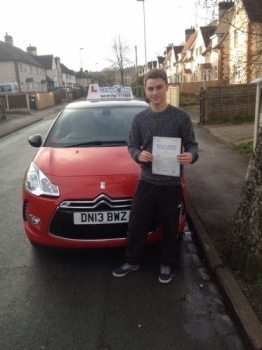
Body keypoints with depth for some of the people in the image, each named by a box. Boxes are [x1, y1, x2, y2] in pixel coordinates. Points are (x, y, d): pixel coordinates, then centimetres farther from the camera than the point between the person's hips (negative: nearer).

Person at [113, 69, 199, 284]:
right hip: (146, 182, 2)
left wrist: (191, 156, -26)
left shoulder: (181, 117, -5)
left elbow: (192, 145, -2)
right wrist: (139, 155, -17)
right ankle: (132, 262, 33)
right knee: (137, 224, 11)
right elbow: (132, 146, 7)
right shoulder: (139, 119, 2)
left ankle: (166, 264, 35)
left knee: (170, 228, 13)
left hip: (172, 184, -2)